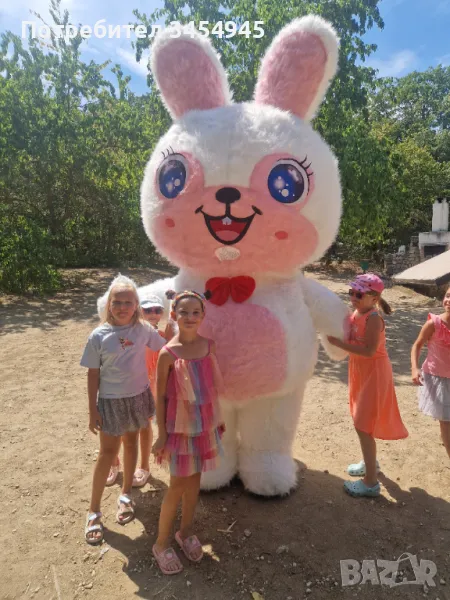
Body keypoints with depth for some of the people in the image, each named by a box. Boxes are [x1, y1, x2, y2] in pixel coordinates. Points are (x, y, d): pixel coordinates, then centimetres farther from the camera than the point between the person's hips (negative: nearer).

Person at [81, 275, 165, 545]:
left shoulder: (144, 329, -8)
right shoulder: (99, 336, -13)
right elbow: (93, 374, -7)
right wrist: (93, 411, -6)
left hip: (138, 397, 2)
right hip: (111, 400, -2)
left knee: (131, 444, 17)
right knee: (108, 452, 4)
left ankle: (126, 494, 39)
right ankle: (94, 510, 22)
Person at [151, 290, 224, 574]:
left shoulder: (209, 345, -5)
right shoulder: (168, 354, -17)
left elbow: (214, 385, 6)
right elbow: (161, 396, -10)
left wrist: (216, 421, 10)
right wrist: (162, 435, -8)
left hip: (207, 424, 4)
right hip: (180, 426, -4)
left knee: (194, 480, 18)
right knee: (178, 486, 7)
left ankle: (186, 532, 39)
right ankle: (162, 543, 29)